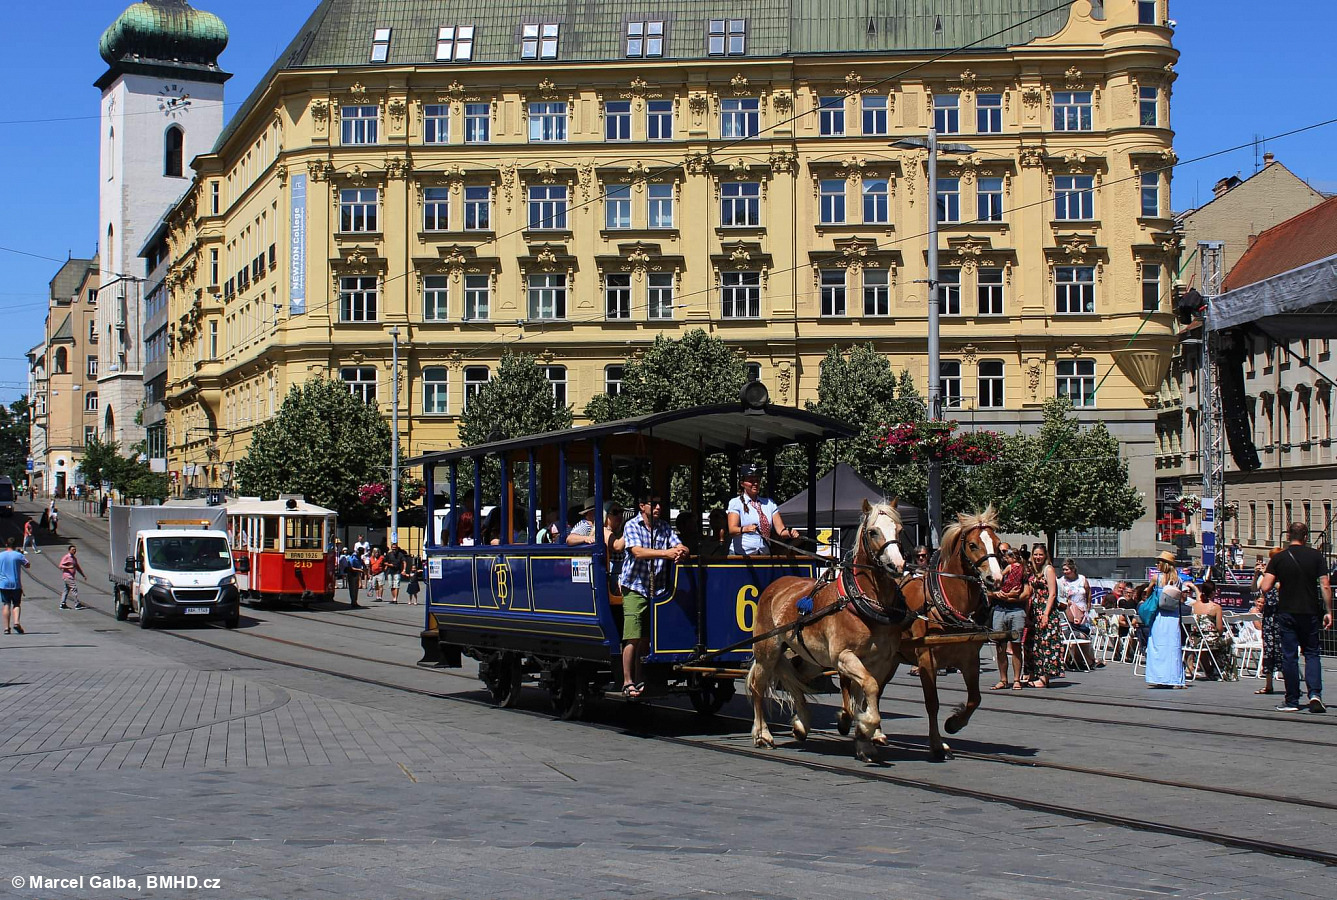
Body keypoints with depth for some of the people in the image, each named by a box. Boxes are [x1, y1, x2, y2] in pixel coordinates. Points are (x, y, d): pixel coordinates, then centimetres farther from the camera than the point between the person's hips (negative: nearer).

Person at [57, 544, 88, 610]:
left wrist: (83, 575, 22)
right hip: (67, 576, -9)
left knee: (66, 590, 10)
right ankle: (77, 604, -15)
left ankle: (63, 604, 13)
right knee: (74, 588, -13)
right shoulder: (66, 557, -7)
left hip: (71, 577, 9)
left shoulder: (74, 558, 18)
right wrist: (68, 567, -27)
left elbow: (78, 568, 25)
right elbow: (61, 566, -13)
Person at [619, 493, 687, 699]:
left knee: (647, 638, 6)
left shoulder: (664, 528, 11)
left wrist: (681, 552, -23)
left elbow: (681, 547, 3)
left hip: (655, 589, 5)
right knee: (633, 638, -8)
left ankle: (639, 681, 14)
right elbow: (637, 552, -21)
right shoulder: (632, 526, -5)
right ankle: (627, 683, -3)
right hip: (635, 587, -5)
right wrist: (665, 553, -34)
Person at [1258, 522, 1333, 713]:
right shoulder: (1316, 556, -1)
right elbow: (1325, 586, -5)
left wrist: (1277, 582, 13)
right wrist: (1328, 611, 2)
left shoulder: (1279, 558, -3)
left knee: (1289, 656, 4)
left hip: (1287, 613, -1)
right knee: (1312, 653, 10)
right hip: (1310, 612, 1)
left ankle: (1292, 701, 5)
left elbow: (1265, 587, -9)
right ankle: (1315, 694, -8)